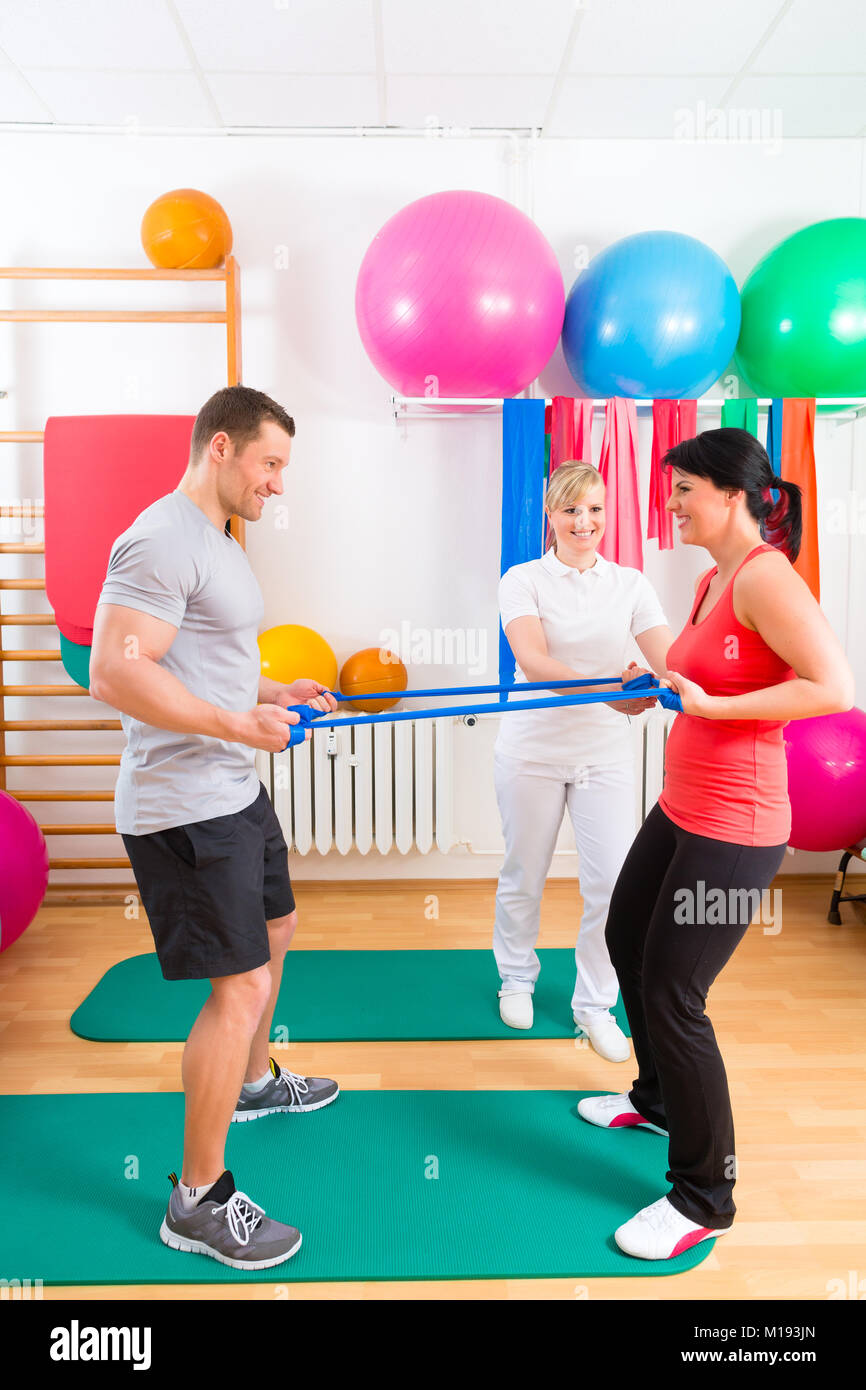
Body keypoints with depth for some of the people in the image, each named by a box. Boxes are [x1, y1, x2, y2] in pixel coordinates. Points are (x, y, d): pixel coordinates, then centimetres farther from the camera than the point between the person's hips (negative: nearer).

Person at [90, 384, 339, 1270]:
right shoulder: (162, 540, -18)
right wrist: (240, 722, -27)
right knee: (241, 988, -6)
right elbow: (115, 672, -27)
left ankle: (253, 1082, 51)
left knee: (274, 931, 26)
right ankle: (198, 1202, 12)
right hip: (185, 808, -11)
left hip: (235, 793, 11)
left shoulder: (215, 543, 15)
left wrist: (278, 691, 14)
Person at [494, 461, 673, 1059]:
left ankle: (595, 1005, 22)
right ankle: (518, 977, 38)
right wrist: (608, 689, -39)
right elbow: (533, 660, -22)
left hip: (606, 752, 2)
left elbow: (671, 658, -10)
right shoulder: (524, 579, -4)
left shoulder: (631, 584, 4)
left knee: (614, 885, 1)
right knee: (523, 877, 12)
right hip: (533, 750, -2)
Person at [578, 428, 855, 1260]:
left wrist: (712, 706, -23)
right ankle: (659, 1098, 47)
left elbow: (835, 688, -26)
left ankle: (703, 1197, 17)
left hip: (733, 827, -10)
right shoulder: (712, 581, 9)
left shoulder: (764, 575, -18)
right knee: (625, 941, 23)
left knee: (672, 995, -3)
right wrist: (657, 688, 8)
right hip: (681, 808, 10)